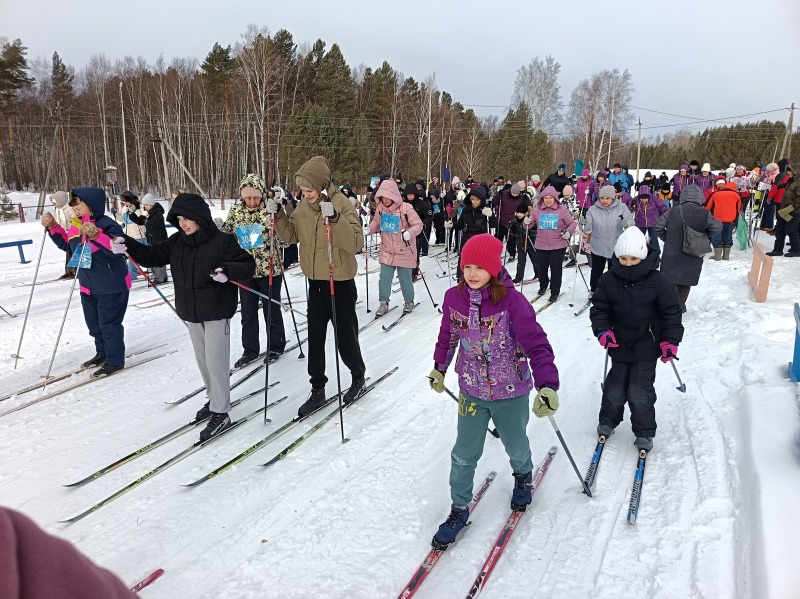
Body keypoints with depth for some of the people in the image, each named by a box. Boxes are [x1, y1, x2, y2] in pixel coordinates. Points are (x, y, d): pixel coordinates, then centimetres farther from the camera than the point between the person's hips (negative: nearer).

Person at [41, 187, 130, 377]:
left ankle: (115, 360, 10)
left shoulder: (106, 225, -20)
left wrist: (96, 235, -44)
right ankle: (103, 353, 37)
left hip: (111, 286, -9)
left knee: (109, 323, -2)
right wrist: (53, 227, 11)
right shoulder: (76, 226, 6)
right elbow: (67, 245, 22)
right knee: (94, 323, 20)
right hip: (88, 287, 9)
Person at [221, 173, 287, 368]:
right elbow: (226, 235, 12)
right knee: (247, 312, 12)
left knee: (271, 310, 10)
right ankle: (250, 350, 27)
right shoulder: (235, 212, 1)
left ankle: (276, 346, 28)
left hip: (269, 269, -4)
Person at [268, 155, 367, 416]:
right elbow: (291, 236, 11)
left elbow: (356, 243, -26)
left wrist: (334, 218, -37)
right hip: (315, 280, 6)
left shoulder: (342, 203, -16)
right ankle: (317, 389, 21)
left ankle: (358, 377, 32)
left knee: (345, 336, 7)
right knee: (315, 338, 9)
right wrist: (277, 215, -5)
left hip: (341, 282, -5)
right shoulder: (303, 206, 2)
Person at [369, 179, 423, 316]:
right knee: (384, 278, 1)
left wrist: (409, 233, -30)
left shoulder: (406, 208, -16)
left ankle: (409, 302, 29)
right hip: (387, 251, 4)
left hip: (404, 252, -4)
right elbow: (376, 223, 14)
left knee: (405, 279, 6)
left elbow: (418, 224, -13)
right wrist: (368, 230, -5)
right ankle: (384, 303, 16)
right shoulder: (381, 208, -1)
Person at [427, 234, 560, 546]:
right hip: (471, 391, 2)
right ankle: (459, 509, 32)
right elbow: (448, 335, 7)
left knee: (515, 447, 21)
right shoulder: (454, 297, -10)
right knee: (464, 454, 9)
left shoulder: (512, 300, -23)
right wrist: (439, 368, 19)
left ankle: (523, 477, 56)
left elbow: (536, 344, -26)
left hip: (512, 393, -2)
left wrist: (547, 385, -36)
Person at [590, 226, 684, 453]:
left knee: (640, 391, 1)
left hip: (647, 347, -2)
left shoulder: (658, 281, -13)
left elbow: (671, 312, -7)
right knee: (615, 387, 15)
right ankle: (607, 421, 38)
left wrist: (670, 340, -12)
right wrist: (602, 330, -18)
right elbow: (599, 308, -2)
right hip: (619, 345, 2)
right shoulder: (609, 280, -8)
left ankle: (644, 432, 21)